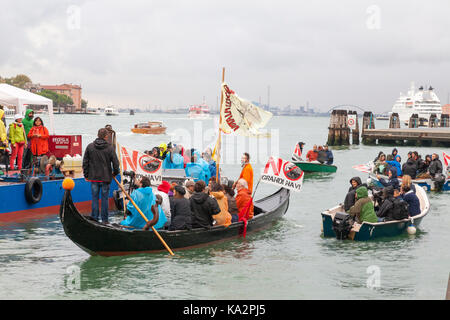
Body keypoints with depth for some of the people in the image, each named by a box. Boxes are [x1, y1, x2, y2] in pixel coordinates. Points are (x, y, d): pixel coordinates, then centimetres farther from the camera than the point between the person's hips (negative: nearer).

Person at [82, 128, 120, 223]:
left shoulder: (90, 146, 0)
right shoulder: (109, 148, -7)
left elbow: (85, 162, 3)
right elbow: (115, 162, -6)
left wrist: (86, 175, 12)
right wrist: (115, 172, 12)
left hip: (93, 177, 2)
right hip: (105, 178, -2)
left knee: (94, 198, 7)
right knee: (105, 198, 6)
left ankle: (94, 219, 8)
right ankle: (104, 220, 9)